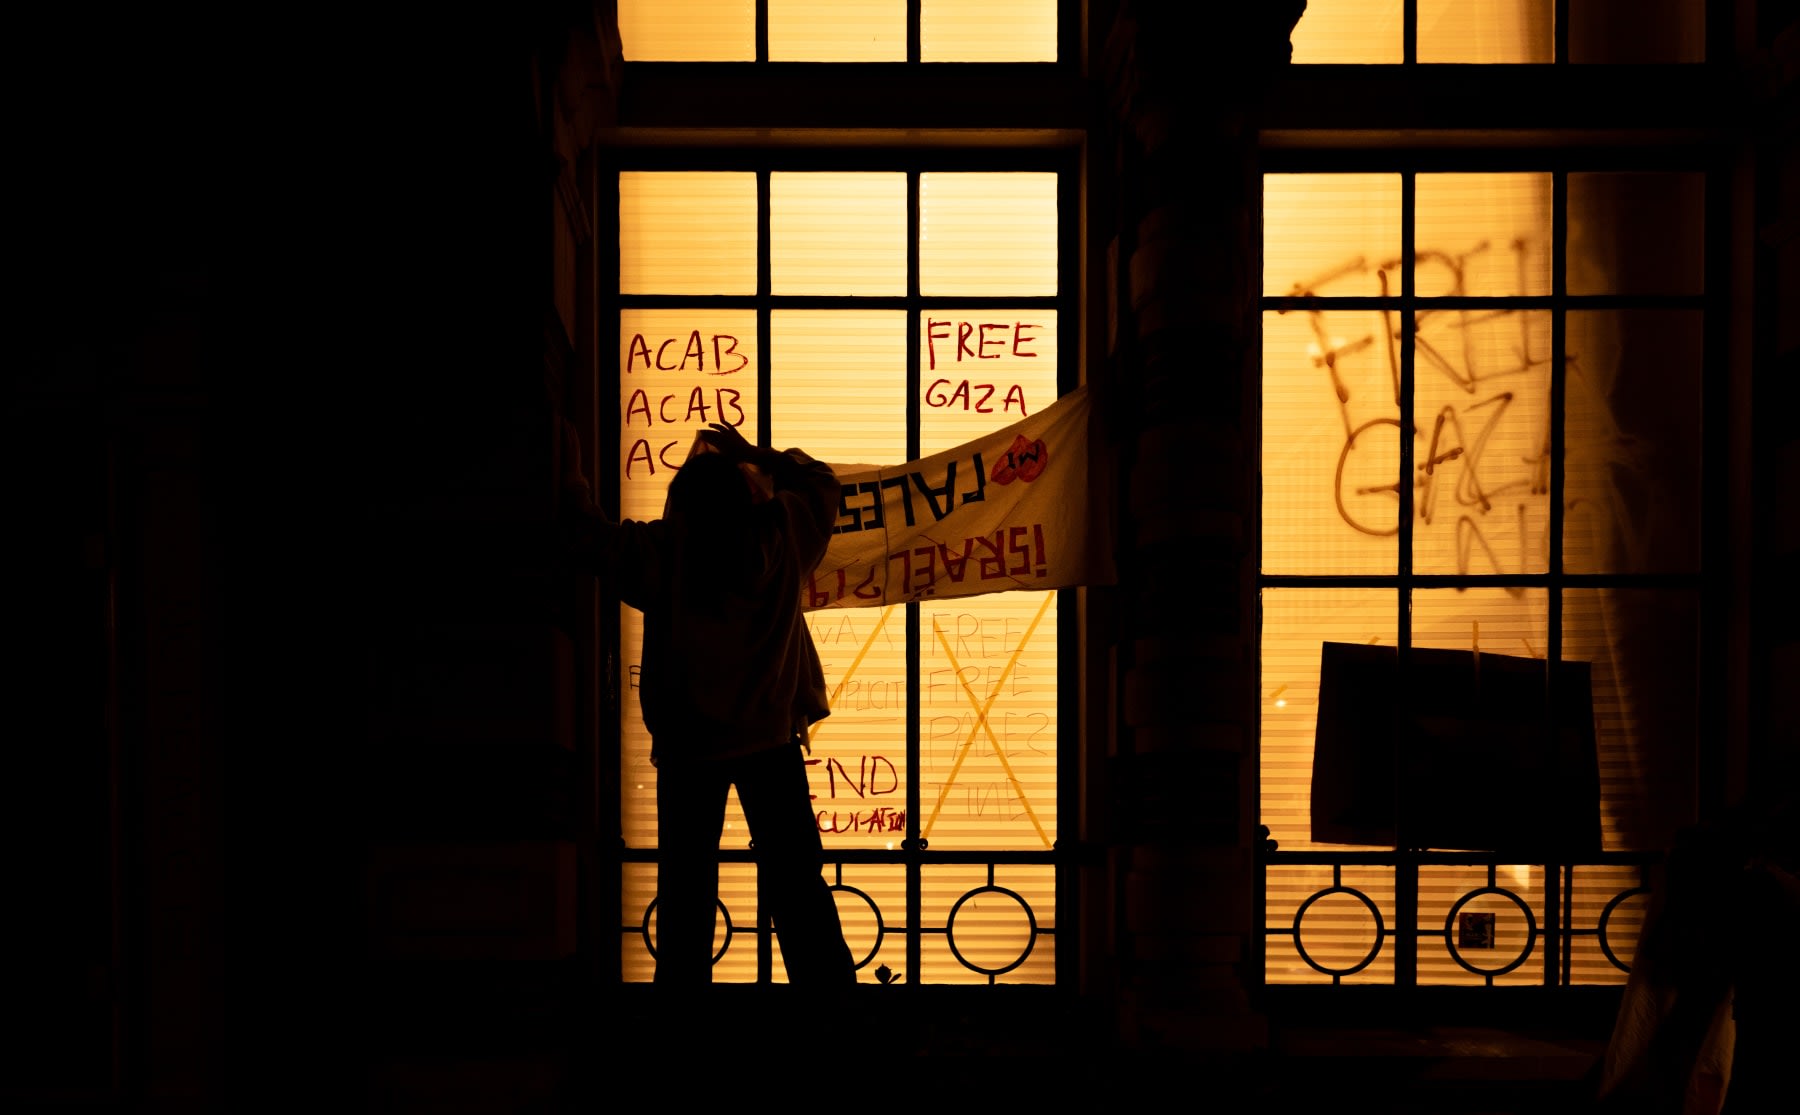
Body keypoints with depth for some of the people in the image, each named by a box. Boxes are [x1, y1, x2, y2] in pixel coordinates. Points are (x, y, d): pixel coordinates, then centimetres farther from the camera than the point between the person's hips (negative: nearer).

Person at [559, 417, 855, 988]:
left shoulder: (663, 551, -11)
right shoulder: (784, 537, -4)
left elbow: (586, 535, -1)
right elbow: (819, 481, 14)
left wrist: (571, 473, 12)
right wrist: (754, 454, 14)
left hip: (689, 743, -1)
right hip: (772, 735, 2)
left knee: (687, 885, 10)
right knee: (795, 878, 8)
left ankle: (684, 976, 15)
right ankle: (826, 974, 11)